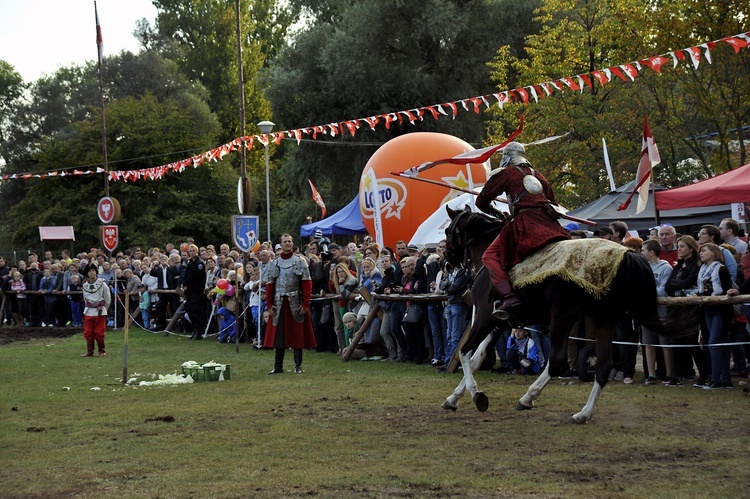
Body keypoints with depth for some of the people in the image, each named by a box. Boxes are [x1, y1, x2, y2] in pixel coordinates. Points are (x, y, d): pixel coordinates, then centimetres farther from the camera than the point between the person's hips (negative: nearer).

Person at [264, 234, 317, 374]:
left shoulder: (300, 261, 0)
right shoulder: (274, 263, 9)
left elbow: (307, 283, -4)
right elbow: (270, 284, 9)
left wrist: (305, 303, -11)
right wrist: (269, 304, 1)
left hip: (295, 303, -2)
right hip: (279, 303, 3)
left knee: (297, 335, 1)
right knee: (278, 335, 4)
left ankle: (298, 366, 9)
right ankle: (278, 366, 11)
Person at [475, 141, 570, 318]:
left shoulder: (506, 172, 11)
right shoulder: (537, 175, 29)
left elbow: (482, 201, 10)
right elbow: (554, 203, 31)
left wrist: (495, 213, 27)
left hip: (524, 223, -7)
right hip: (550, 224, 7)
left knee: (490, 257, -9)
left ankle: (509, 296, -29)